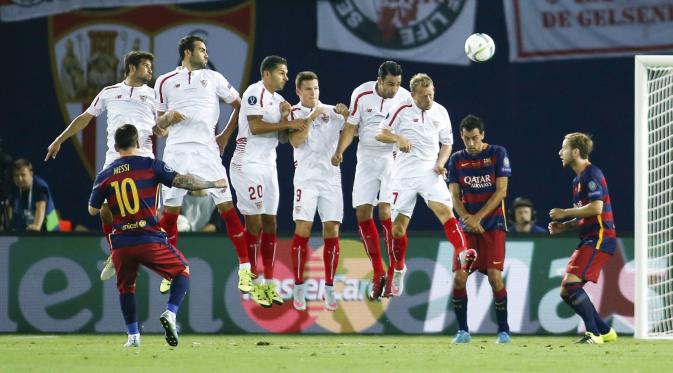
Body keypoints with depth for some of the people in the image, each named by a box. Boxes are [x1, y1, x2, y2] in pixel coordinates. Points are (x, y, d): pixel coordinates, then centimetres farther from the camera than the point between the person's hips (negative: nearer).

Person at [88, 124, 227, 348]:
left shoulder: (104, 175, 8)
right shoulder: (150, 165, 0)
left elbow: (93, 210, 14)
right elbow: (182, 181, -5)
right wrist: (214, 184, 7)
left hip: (121, 243, 2)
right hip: (150, 240, -2)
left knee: (125, 287, 23)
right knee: (182, 271, 17)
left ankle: (133, 335, 13)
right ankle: (170, 313, -5)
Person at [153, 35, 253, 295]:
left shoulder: (214, 78, 10)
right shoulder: (165, 82, 9)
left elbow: (240, 106, 16)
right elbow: (159, 125, 13)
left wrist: (225, 136, 10)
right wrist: (168, 118, -8)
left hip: (206, 150, 0)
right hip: (176, 152, 0)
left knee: (226, 207, -6)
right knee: (170, 211, 2)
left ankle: (245, 268, -4)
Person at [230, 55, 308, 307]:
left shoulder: (278, 99, 16)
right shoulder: (256, 93, -10)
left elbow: (283, 136, 16)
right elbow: (255, 126, -21)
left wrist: (285, 115, -1)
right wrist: (288, 123, -19)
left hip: (268, 166, 9)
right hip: (249, 164, -9)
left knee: (270, 224, 7)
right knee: (254, 222, -6)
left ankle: (268, 283, 10)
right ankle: (255, 283, -2)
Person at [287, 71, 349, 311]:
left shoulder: (331, 112, 12)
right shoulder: (294, 113, 2)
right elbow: (296, 141, -12)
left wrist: (346, 114, -8)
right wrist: (312, 117, -18)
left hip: (331, 177, 3)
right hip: (307, 177, -3)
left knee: (332, 232, -1)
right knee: (302, 230, -10)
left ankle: (329, 289, 5)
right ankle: (298, 289, -3)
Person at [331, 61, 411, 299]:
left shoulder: (405, 98, -9)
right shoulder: (361, 95, -7)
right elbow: (351, 127, -1)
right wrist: (339, 151, -15)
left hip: (394, 159, -3)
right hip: (367, 159, 3)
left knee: (386, 213, -15)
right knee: (363, 214, 1)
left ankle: (394, 273, -7)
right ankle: (378, 274, 12)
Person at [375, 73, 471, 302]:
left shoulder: (440, 112, 6)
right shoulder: (402, 111, -4)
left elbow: (447, 143, 16)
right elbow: (380, 134, -1)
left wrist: (441, 162, -3)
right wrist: (398, 138, -21)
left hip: (430, 172, 1)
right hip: (404, 173, -1)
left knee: (445, 210, -23)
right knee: (398, 226, 4)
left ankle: (463, 254, -34)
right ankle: (398, 270, 22)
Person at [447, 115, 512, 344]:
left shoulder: (498, 154, -2)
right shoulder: (457, 160, 8)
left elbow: (501, 191, -7)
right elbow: (455, 196, 5)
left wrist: (478, 217, -13)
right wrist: (466, 218, -13)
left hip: (493, 224, -3)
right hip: (467, 228, 3)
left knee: (494, 276, -13)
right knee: (459, 277, -9)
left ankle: (503, 329, -1)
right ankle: (462, 330, 2)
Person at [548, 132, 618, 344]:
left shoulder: (591, 174, -10)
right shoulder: (578, 180, 20)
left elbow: (596, 208, -22)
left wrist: (565, 213, -12)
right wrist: (564, 227, 10)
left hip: (600, 239, -10)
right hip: (589, 240, 10)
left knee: (571, 283, -20)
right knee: (566, 291, 7)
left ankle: (594, 334, -17)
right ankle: (605, 331, 13)